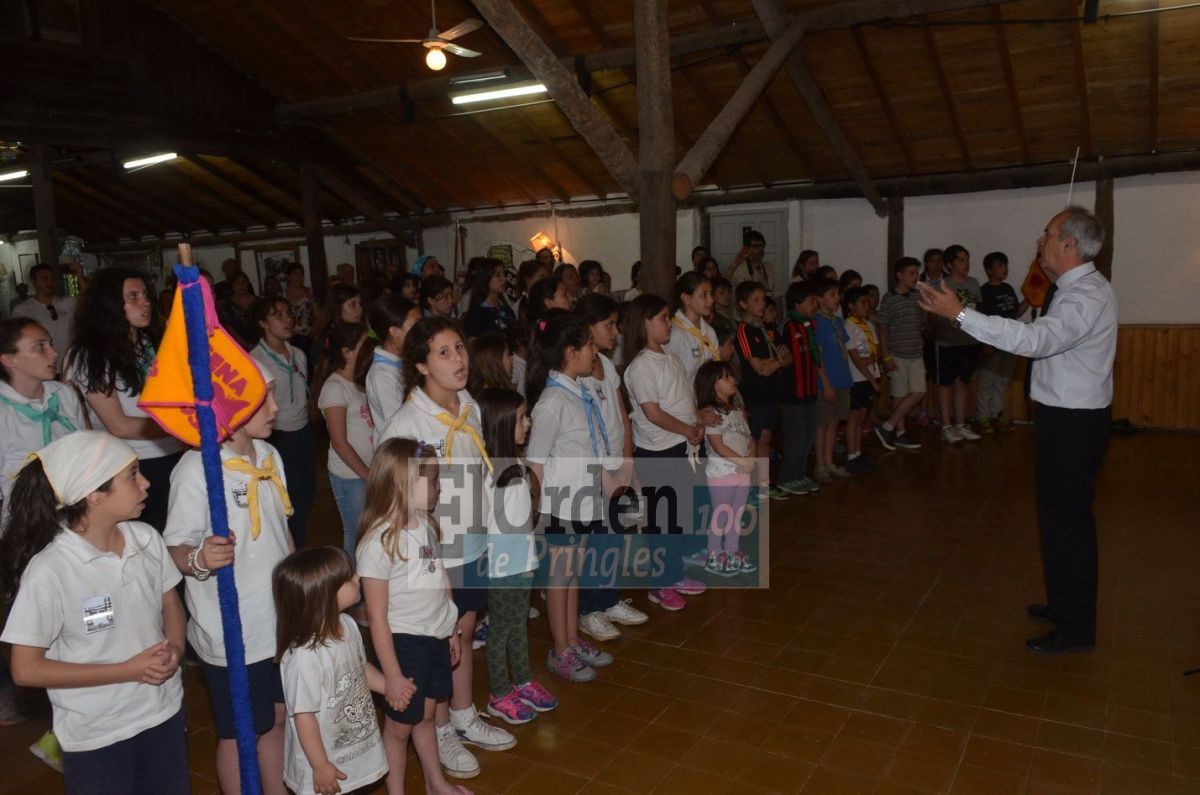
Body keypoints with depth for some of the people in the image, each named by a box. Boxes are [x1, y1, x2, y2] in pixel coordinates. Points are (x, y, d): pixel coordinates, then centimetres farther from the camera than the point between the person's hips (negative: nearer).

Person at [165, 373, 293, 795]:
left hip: (281, 621, 7)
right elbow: (174, 548, -18)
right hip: (232, 633, -6)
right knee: (239, 734, 12)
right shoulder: (196, 469, -20)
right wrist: (199, 559, -39)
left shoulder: (269, 456, 3)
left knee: (278, 717, 20)